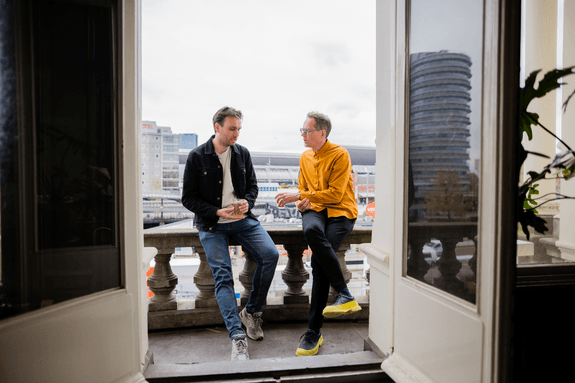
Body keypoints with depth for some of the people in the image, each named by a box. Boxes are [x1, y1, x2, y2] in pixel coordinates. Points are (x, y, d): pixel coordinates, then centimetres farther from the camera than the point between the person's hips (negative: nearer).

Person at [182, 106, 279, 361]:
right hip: (212, 225, -3)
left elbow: (252, 186, 15)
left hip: (242, 220, 3)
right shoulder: (197, 157, -5)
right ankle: (237, 337, -17)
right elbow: (188, 198, -3)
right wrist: (218, 212, -16)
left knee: (270, 255, -18)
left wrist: (247, 202, -8)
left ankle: (252, 311, 1)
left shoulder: (242, 153, 7)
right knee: (222, 275, -16)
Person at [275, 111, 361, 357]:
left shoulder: (340, 155, -5)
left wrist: (298, 196, -15)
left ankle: (314, 332, -14)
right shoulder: (305, 158, 17)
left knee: (318, 259, -28)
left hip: (340, 211, -4)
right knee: (311, 230, -35)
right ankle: (345, 295, -27)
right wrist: (302, 203, 1)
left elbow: (335, 194, -12)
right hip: (315, 210, 4)